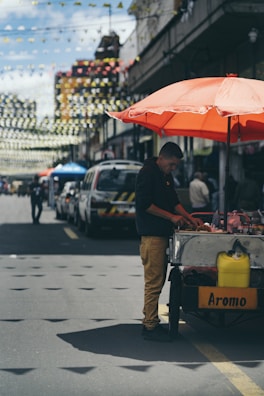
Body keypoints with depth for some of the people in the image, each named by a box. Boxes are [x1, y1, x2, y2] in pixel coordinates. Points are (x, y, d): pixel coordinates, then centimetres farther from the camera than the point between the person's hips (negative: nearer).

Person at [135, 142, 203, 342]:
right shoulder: (147, 173, -11)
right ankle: (150, 326, -6)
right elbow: (144, 204, -17)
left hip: (162, 234, 10)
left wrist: (189, 217, 7)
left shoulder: (166, 176, 18)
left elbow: (174, 201, 23)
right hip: (151, 234, -9)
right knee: (154, 281, -9)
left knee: (158, 280, 11)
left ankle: (150, 320, 17)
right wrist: (171, 216, -16)